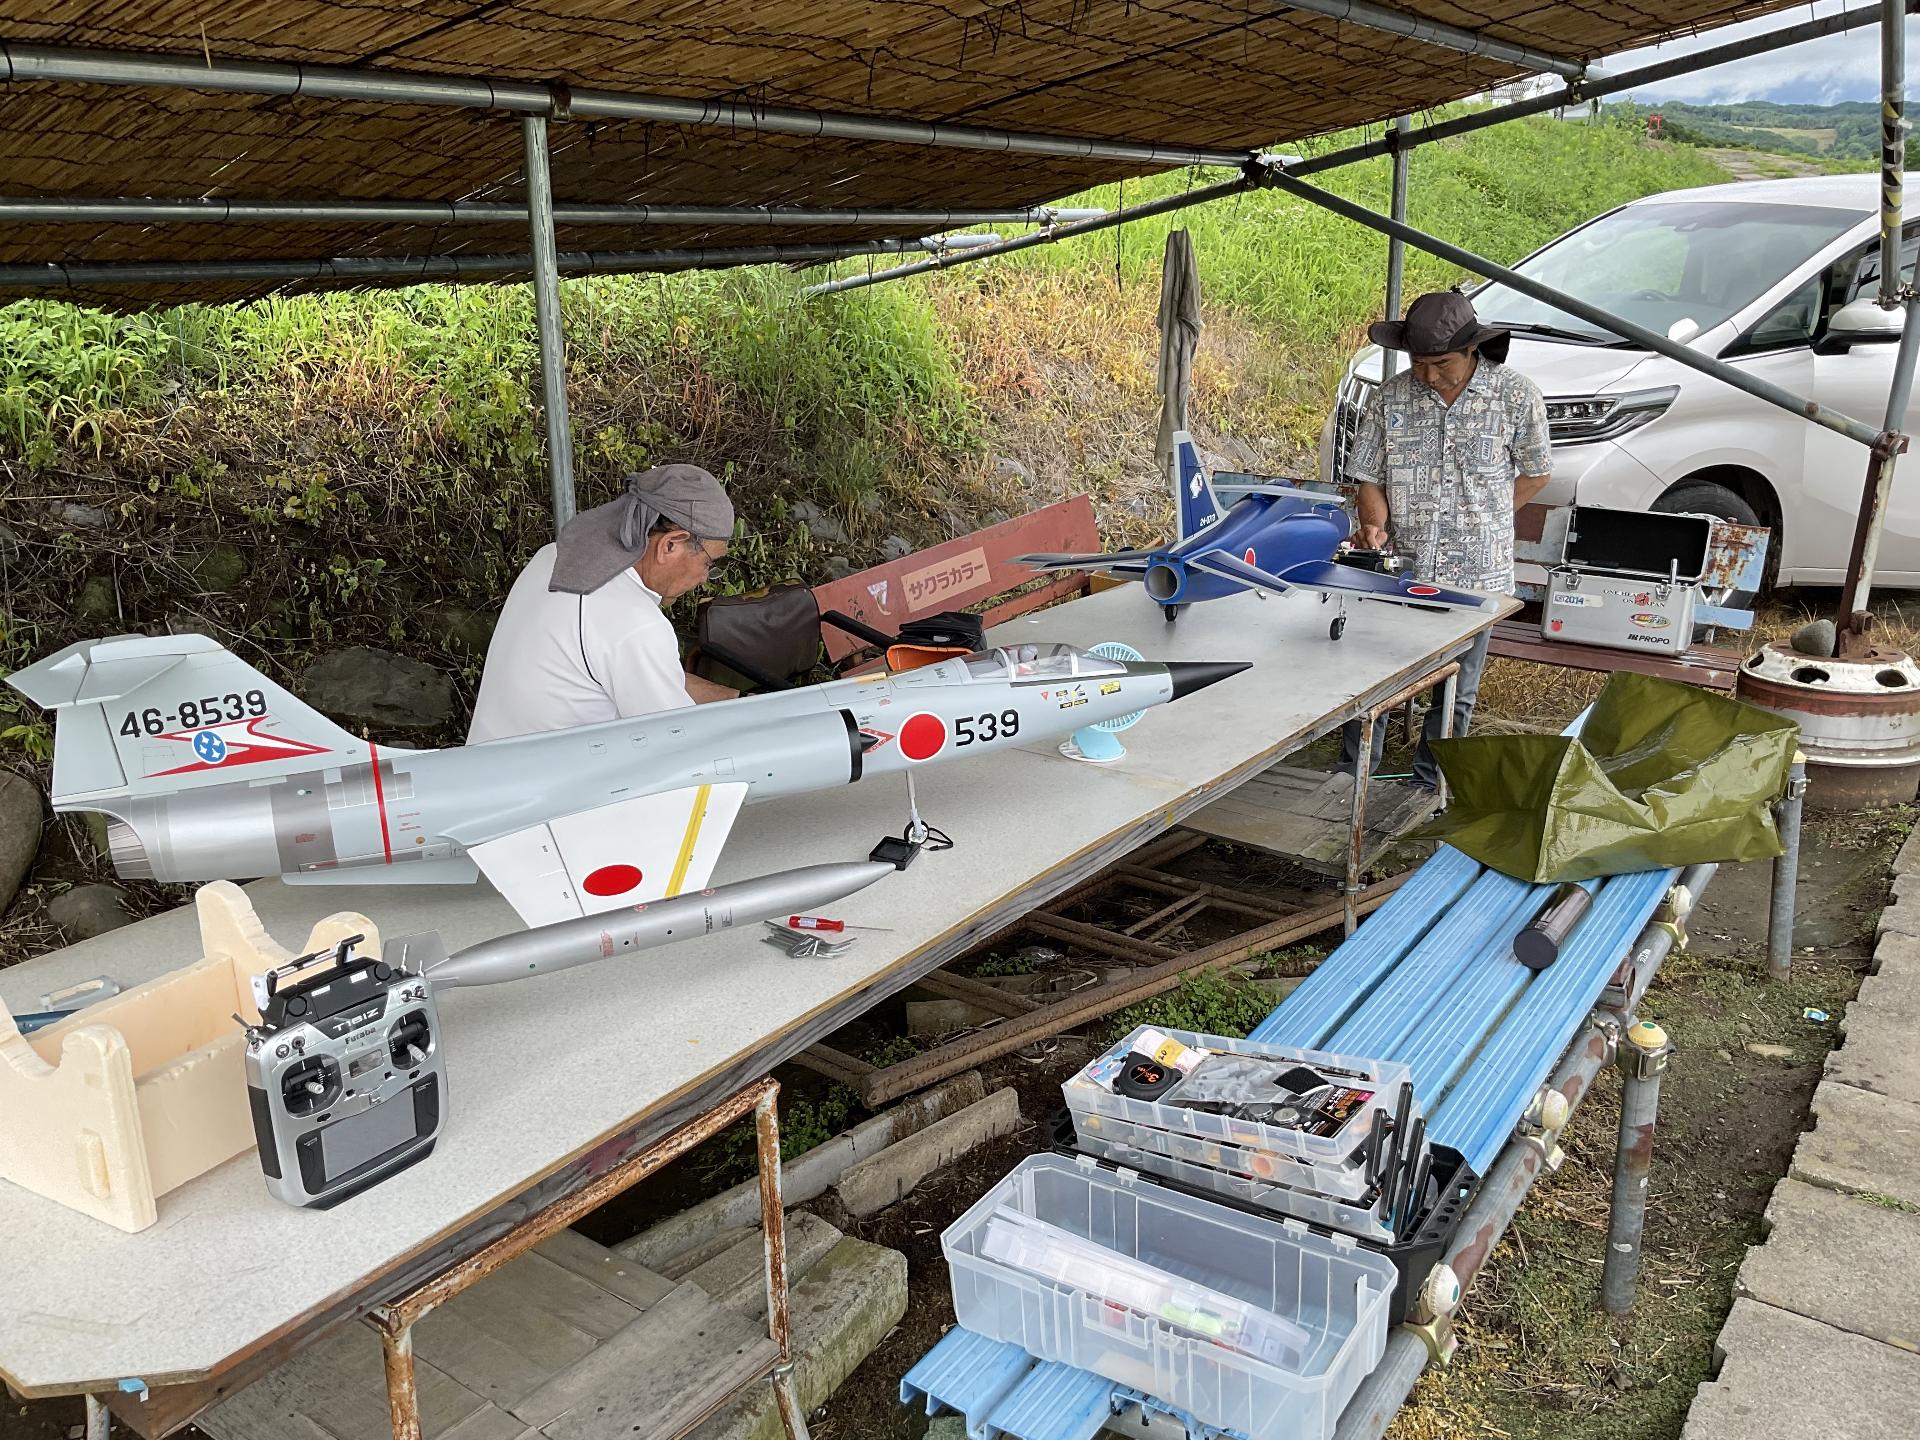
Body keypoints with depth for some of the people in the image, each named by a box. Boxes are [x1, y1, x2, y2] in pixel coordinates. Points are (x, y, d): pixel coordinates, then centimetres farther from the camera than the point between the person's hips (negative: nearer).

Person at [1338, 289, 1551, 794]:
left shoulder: (1517, 396, -5)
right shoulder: (1391, 398, -2)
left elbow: (1535, 473, 7)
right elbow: (1368, 477, 4)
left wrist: (1481, 521, 0)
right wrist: (1375, 523, -16)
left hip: (1475, 575, -1)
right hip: (1398, 569, 1)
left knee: (1454, 696, 11)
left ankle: (1428, 790, 27)